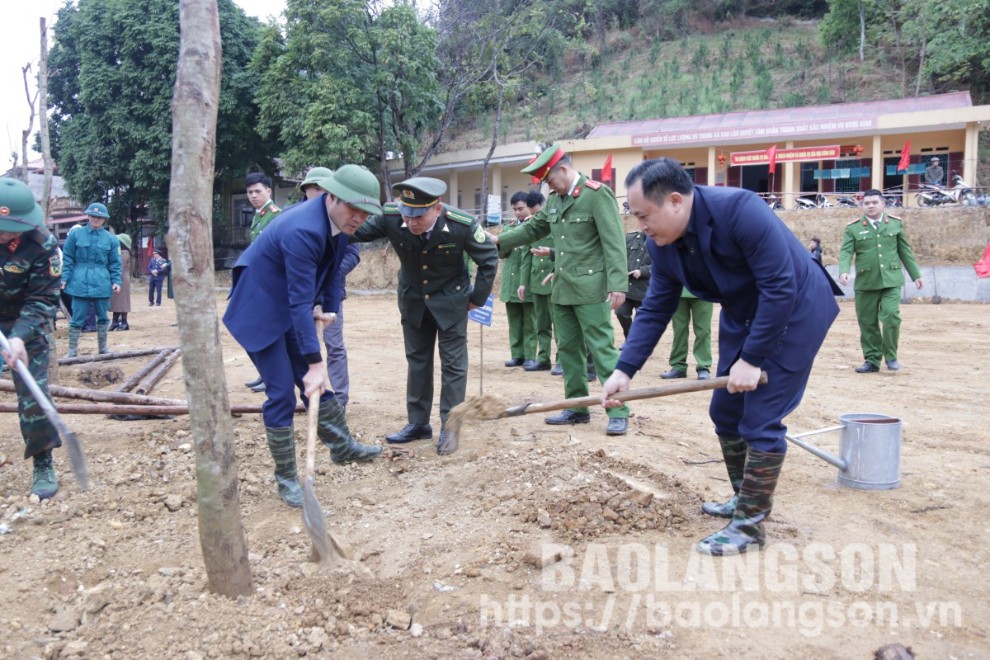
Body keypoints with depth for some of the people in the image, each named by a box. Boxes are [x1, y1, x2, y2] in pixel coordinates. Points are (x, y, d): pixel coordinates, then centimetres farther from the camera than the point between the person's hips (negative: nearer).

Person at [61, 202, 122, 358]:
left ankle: (103, 347, 24)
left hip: (102, 283, 2)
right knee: (78, 317, -1)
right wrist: (65, 278, -3)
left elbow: (115, 263, 7)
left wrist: (116, 281, -1)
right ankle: (72, 349, 8)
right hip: (80, 282, -2)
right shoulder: (75, 234, 2)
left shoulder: (111, 239, 5)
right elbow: (68, 259, 4)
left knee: (103, 316, 10)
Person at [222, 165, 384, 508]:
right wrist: (315, 363, -35)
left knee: (316, 382, 16)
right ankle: (286, 479, 6)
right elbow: (301, 301, -35)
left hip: (290, 311, 8)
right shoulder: (303, 230, -33)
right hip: (261, 310, -8)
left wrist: (331, 308, 1)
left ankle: (342, 446, 32)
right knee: (281, 395, -7)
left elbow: (333, 266, 12)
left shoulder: (339, 221, -6)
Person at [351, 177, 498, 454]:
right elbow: (357, 231, -11)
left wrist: (478, 297, -7)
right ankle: (418, 423, 24)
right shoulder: (390, 216, -25)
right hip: (413, 301, 3)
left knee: (453, 363, 1)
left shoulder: (463, 224, -28)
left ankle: (449, 428, 11)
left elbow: (489, 258, -12)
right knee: (417, 360, 12)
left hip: (451, 301, -3)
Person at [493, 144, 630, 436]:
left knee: (602, 349, -6)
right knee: (568, 349, 12)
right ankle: (577, 407, 23)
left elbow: (614, 243, -16)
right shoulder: (554, 199, 13)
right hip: (562, 289, 8)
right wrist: (499, 241, 11)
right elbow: (532, 228, 23)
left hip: (590, 288, -8)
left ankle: (618, 412, 1)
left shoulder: (597, 194, -11)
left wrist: (617, 285, -21)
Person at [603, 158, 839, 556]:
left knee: (760, 419, -10)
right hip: (741, 315, 8)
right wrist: (624, 370, -11)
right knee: (725, 412, 11)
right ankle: (746, 499, 31)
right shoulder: (662, 245, -9)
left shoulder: (739, 209, -32)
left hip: (793, 312, -8)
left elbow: (780, 288, -30)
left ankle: (750, 525, 2)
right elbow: (655, 310, -3)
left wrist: (752, 359, -27)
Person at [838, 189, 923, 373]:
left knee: (891, 316, -14)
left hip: (891, 280, 0)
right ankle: (872, 361, 17)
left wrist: (916, 275, 16)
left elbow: (905, 251, 15)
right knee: (867, 323, 4)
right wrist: (843, 271, -24)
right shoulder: (853, 228, 3)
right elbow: (846, 252, -5)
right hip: (865, 282, 0)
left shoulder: (895, 223, 10)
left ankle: (891, 356, 5)